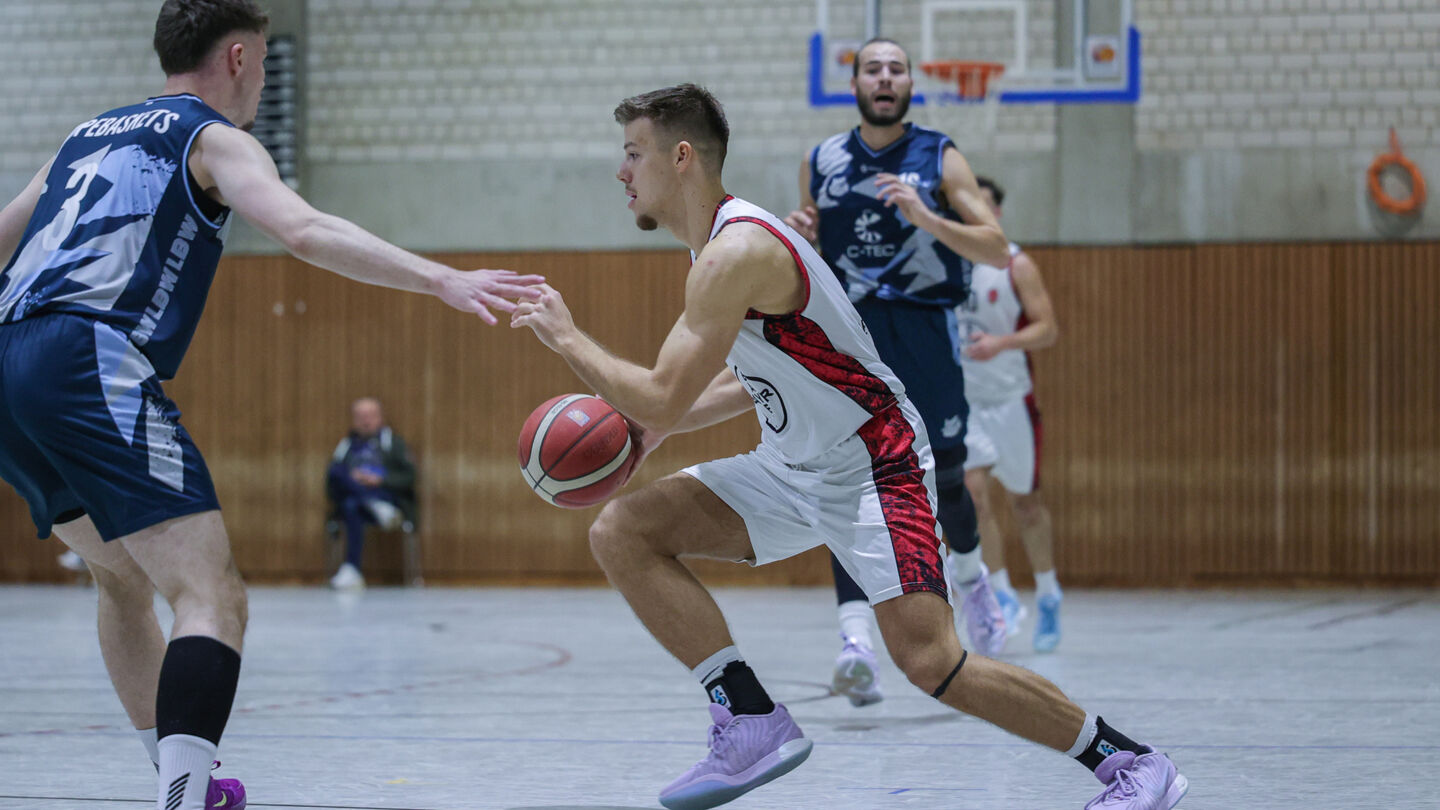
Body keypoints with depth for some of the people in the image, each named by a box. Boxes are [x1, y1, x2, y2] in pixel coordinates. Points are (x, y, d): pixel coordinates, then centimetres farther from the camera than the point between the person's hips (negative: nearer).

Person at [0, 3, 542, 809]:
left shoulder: (89, 136, 29)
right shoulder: (214, 138, 7)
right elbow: (303, 229, -12)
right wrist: (442, 280, -18)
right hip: (91, 362, -8)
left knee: (124, 577, 27)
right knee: (213, 597, -15)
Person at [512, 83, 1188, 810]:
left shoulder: (737, 253, -23)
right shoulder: (718, 246, 9)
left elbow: (663, 399, -26)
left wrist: (566, 338, -12)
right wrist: (654, 426, 11)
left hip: (872, 467, -10)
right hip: (793, 469, 10)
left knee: (930, 661, -19)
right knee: (620, 532, -2)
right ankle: (752, 721, -5)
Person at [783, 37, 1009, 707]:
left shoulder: (940, 160, 0)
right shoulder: (821, 163, 9)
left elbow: (998, 250, -6)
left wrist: (925, 218, -21)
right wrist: (798, 240, -5)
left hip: (924, 333, -1)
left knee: (943, 481, 7)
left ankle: (970, 576, 40)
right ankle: (856, 640, -22)